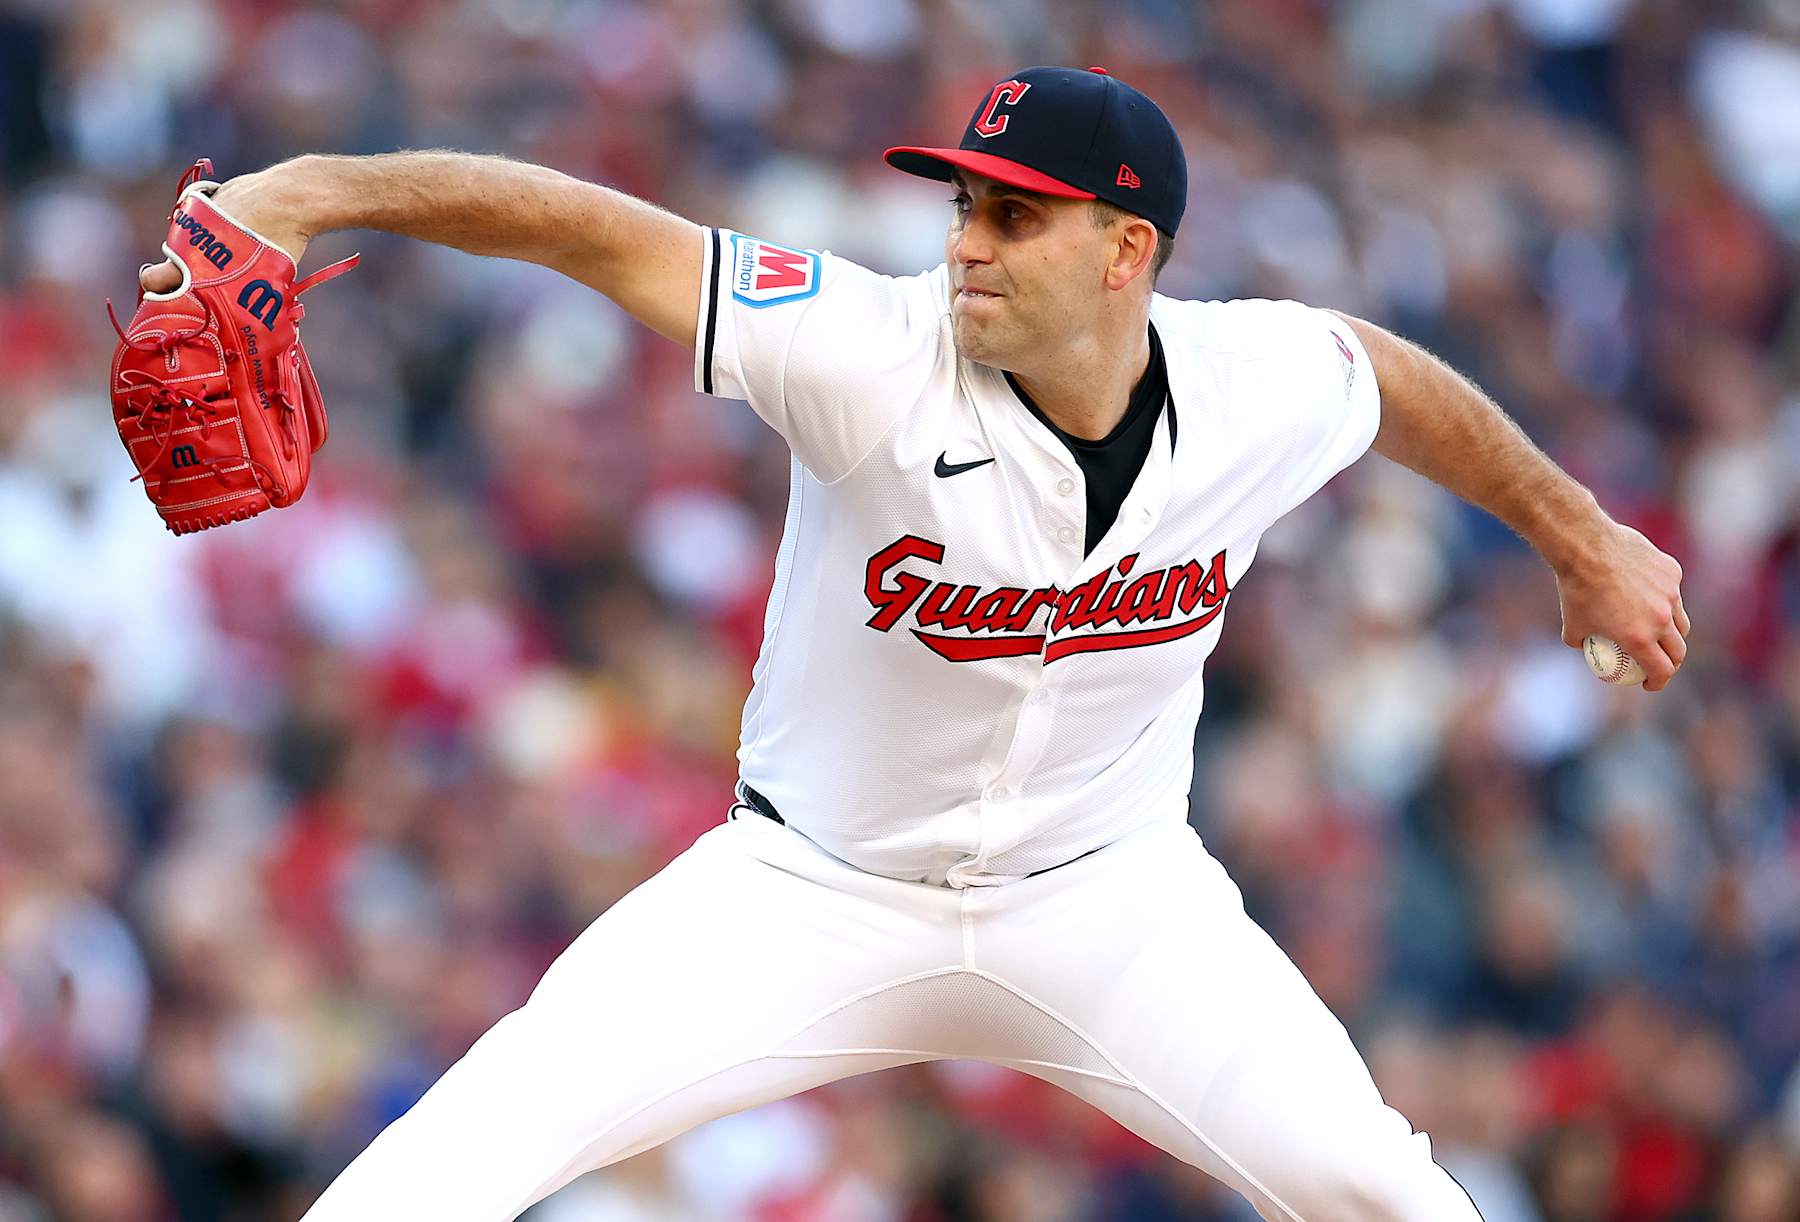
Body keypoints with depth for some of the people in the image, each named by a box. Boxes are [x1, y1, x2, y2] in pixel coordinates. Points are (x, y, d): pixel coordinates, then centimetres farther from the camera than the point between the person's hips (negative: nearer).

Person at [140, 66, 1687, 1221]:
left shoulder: (1261, 387, -15)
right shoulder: (877, 359, -25)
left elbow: (1391, 375, 9)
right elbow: (589, 227, -30)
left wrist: (1580, 537, 23)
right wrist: (324, 188, -43)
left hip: (1106, 890, 2)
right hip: (815, 888, -2)